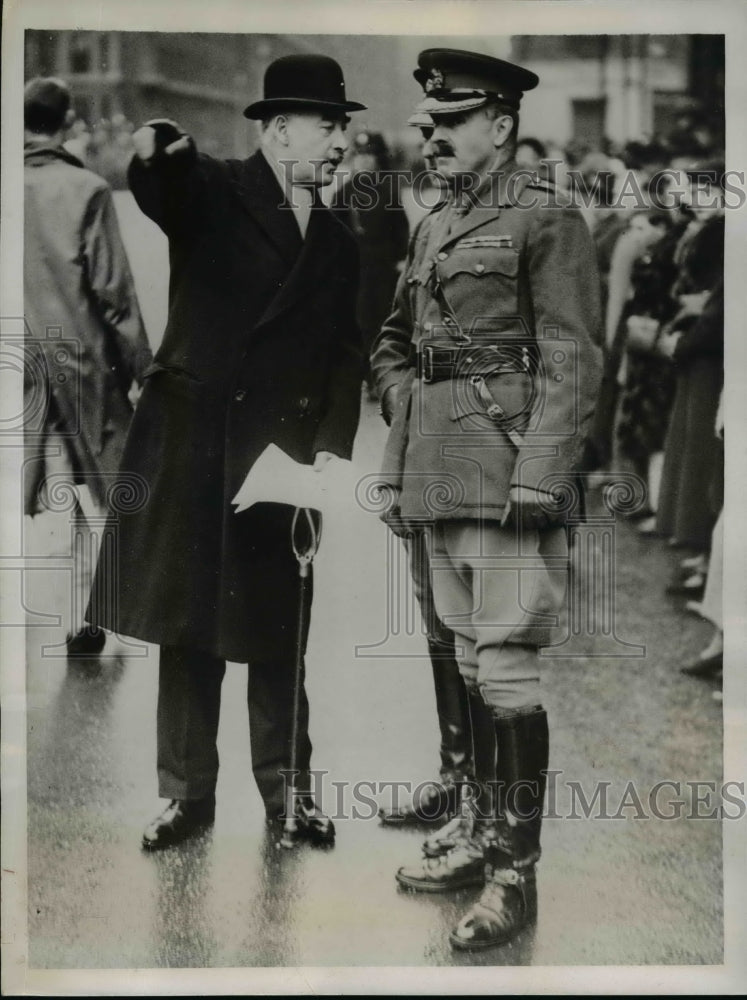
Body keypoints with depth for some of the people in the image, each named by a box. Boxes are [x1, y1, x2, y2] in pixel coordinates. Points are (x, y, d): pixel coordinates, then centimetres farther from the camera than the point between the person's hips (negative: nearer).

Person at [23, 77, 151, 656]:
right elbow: (113, 290, -8)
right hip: (80, 361, -2)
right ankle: (86, 619, 12)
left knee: (20, 499, 7)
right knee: (96, 498, 10)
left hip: (18, 365, 3)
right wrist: (140, 367, 1)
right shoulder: (85, 190, -9)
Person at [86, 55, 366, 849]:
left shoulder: (336, 243, 14)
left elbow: (344, 355, 10)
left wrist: (333, 446, -4)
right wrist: (156, 154, -47)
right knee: (187, 621, 4)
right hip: (192, 440, -3)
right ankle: (188, 790, 15)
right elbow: (156, 190, -23)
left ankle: (287, 790, 19)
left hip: (285, 451, 3)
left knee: (278, 631, 7)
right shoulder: (210, 190, 0)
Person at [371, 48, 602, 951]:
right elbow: (394, 352, 20)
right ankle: (481, 829, 26)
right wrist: (395, 470, 13)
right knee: (471, 658, 14)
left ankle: (517, 872, -1)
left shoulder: (548, 221, -5)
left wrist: (538, 481, -19)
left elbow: (572, 363, -12)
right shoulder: (432, 230, 16)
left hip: (509, 474, -8)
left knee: (506, 665, -7)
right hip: (441, 482, 8)